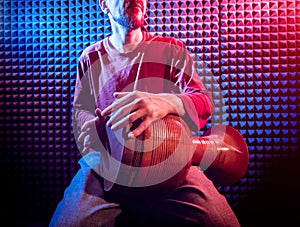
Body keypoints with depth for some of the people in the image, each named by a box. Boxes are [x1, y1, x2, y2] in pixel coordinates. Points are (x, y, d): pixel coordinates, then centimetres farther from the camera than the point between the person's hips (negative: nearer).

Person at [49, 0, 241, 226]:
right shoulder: (91, 57, 13)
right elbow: (79, 109, 22)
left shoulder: (172, 50, 9)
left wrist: (167, 102, -28)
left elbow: (204, 101, -3)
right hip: (107, 166, 1)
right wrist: (92, 126, -5)